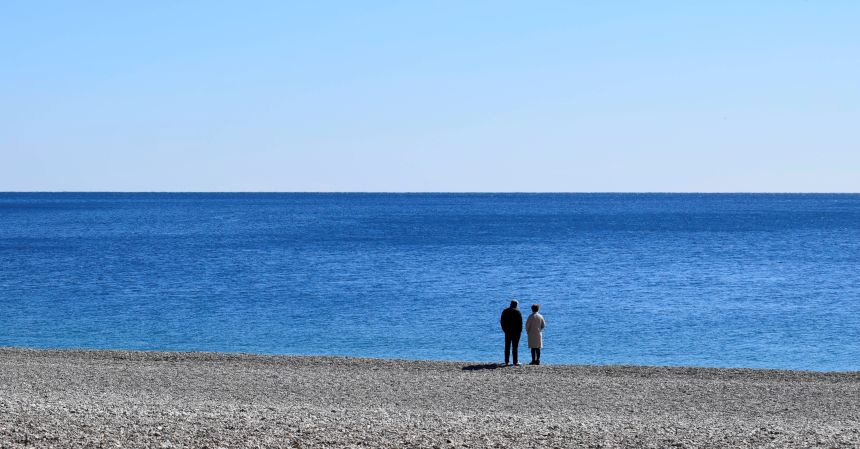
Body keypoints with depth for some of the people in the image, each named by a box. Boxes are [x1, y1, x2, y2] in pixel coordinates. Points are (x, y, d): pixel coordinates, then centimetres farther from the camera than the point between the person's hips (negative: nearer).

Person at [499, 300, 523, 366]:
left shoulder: (505, 311, 6)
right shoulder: (517, 312, -9)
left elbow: (502, 321, 7)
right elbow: (520, 322, -10)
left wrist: (505, 329, 13)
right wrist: (520, 331, 0)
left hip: (507, 331, 4)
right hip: (516, 331, -4)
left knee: (507, 346, 8)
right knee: (515, 346, -2)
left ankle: (507, 361, 8)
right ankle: (515, 362, -3)